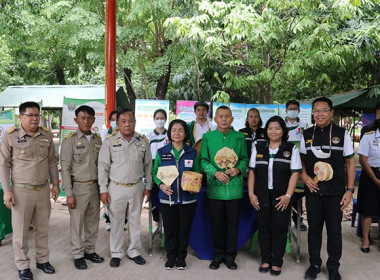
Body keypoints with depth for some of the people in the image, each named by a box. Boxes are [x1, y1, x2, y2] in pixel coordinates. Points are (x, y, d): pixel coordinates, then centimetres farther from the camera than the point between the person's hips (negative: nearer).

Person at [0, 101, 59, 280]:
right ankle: (23, 265, 22)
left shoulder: (47, 136, 3)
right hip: (21, 191, -3)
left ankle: (42, 260, 31)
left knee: (42, 228, 15)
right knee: (21, 230, 7)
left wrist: (55, 184, 9)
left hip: (43, 190, 4)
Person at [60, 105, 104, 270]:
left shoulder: (98, 140, 8)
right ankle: (78, 255, 17)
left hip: (94, 186, 5)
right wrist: (69, 193, -12)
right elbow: (65, 168, -8)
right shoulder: (70, 141, -6)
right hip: (78, 187, -5)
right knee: (77, 222, 3)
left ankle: (90, 250, 28)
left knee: (93, 221, 12)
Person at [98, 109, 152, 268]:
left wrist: (148, 187, 6)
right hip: (116, 188, -2)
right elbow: (103, 167, -3)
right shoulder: (110, 142, -4)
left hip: (137, 187, 2)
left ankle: (134, 251, 28)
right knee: (116, 222, 7)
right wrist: (103, 190, -6)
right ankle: (116, 253, 23)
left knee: (135, 220, 13)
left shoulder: (143, 141, 3)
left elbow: (148, 165, 9)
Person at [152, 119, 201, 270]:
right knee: (170, 228, 8)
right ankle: (171, 256, 27)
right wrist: (161, 185, -14)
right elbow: (155, 172, 5)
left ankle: (181, 257, 26)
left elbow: (197, 173, 8)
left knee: (184, 229, 9)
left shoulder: (192, 153, 3)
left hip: (187, 199, 0)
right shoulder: (161, 152, 2)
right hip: (168, 198, 0)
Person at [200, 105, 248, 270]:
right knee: (216, 224, 9)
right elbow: (203, 160, 2)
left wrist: (238, 169, -11)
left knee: (233, 224, 8)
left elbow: (245, 158, 8)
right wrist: (215, 172, -13)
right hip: (215, 187, 0)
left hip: (235, 187, 0)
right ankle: (218, 255, 25)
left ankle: (230, 256, 24)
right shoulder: (208, 137, 3)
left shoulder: (240, 137, 4)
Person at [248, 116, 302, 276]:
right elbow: (252, 172, 7)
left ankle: (277, 263, 17)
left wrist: (288, 195, -12)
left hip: (281, 198, -2)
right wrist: (251, 193, -1)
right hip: (261, 197, 2)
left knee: (279, 229, 4)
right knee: (264, 228, 9)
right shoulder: (258, 148, 7)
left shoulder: (292, 149, 0)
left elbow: (295, 173, -4)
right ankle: (265, 260, 23)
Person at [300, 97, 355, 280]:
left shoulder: (342, 134, -3)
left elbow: (350, 162, 0)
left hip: (336, 193, -2)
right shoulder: (307, 134, 3)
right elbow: (302, 159, 13)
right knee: (314, 229, 12)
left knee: (334, 231, 8)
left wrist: (350, 189, -5)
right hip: (313, 190, 2)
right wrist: (304, 176, -6)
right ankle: (314, 264, 29)